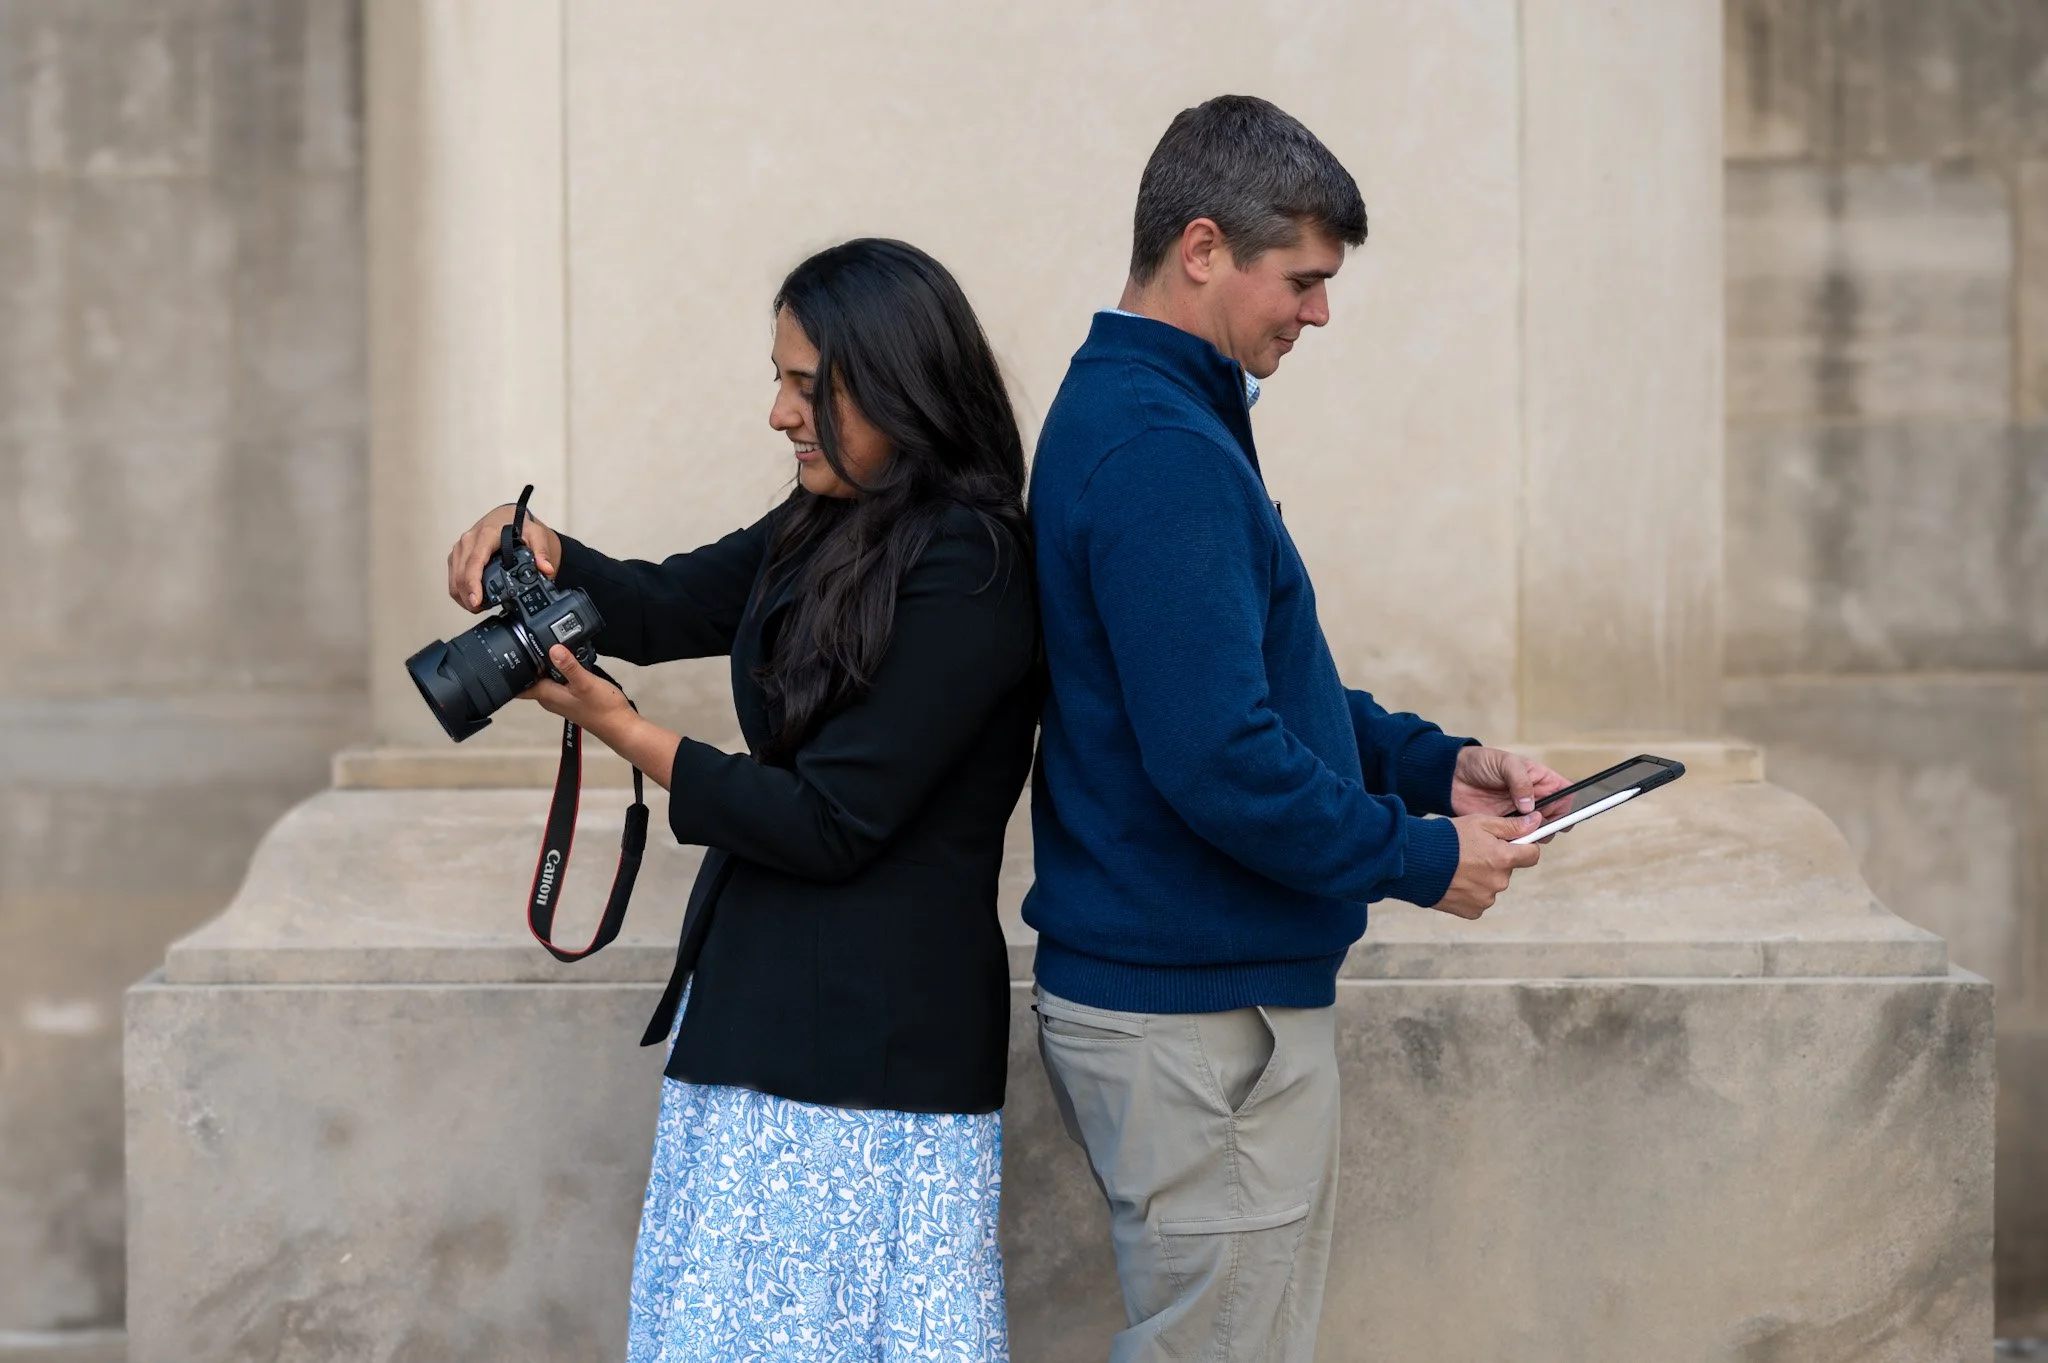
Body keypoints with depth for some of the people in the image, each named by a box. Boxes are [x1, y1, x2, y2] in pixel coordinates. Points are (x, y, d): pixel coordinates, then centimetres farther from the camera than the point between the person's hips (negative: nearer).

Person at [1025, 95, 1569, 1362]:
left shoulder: (1131, 414, 14)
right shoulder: (1161, 452, -21)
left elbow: (1263, 687, 22)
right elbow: (1219, 759, -26)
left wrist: (1437, 765, 10)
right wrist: (1422, 859, -13)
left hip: (1204, 995, 11)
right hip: (1201, 1018, -11)